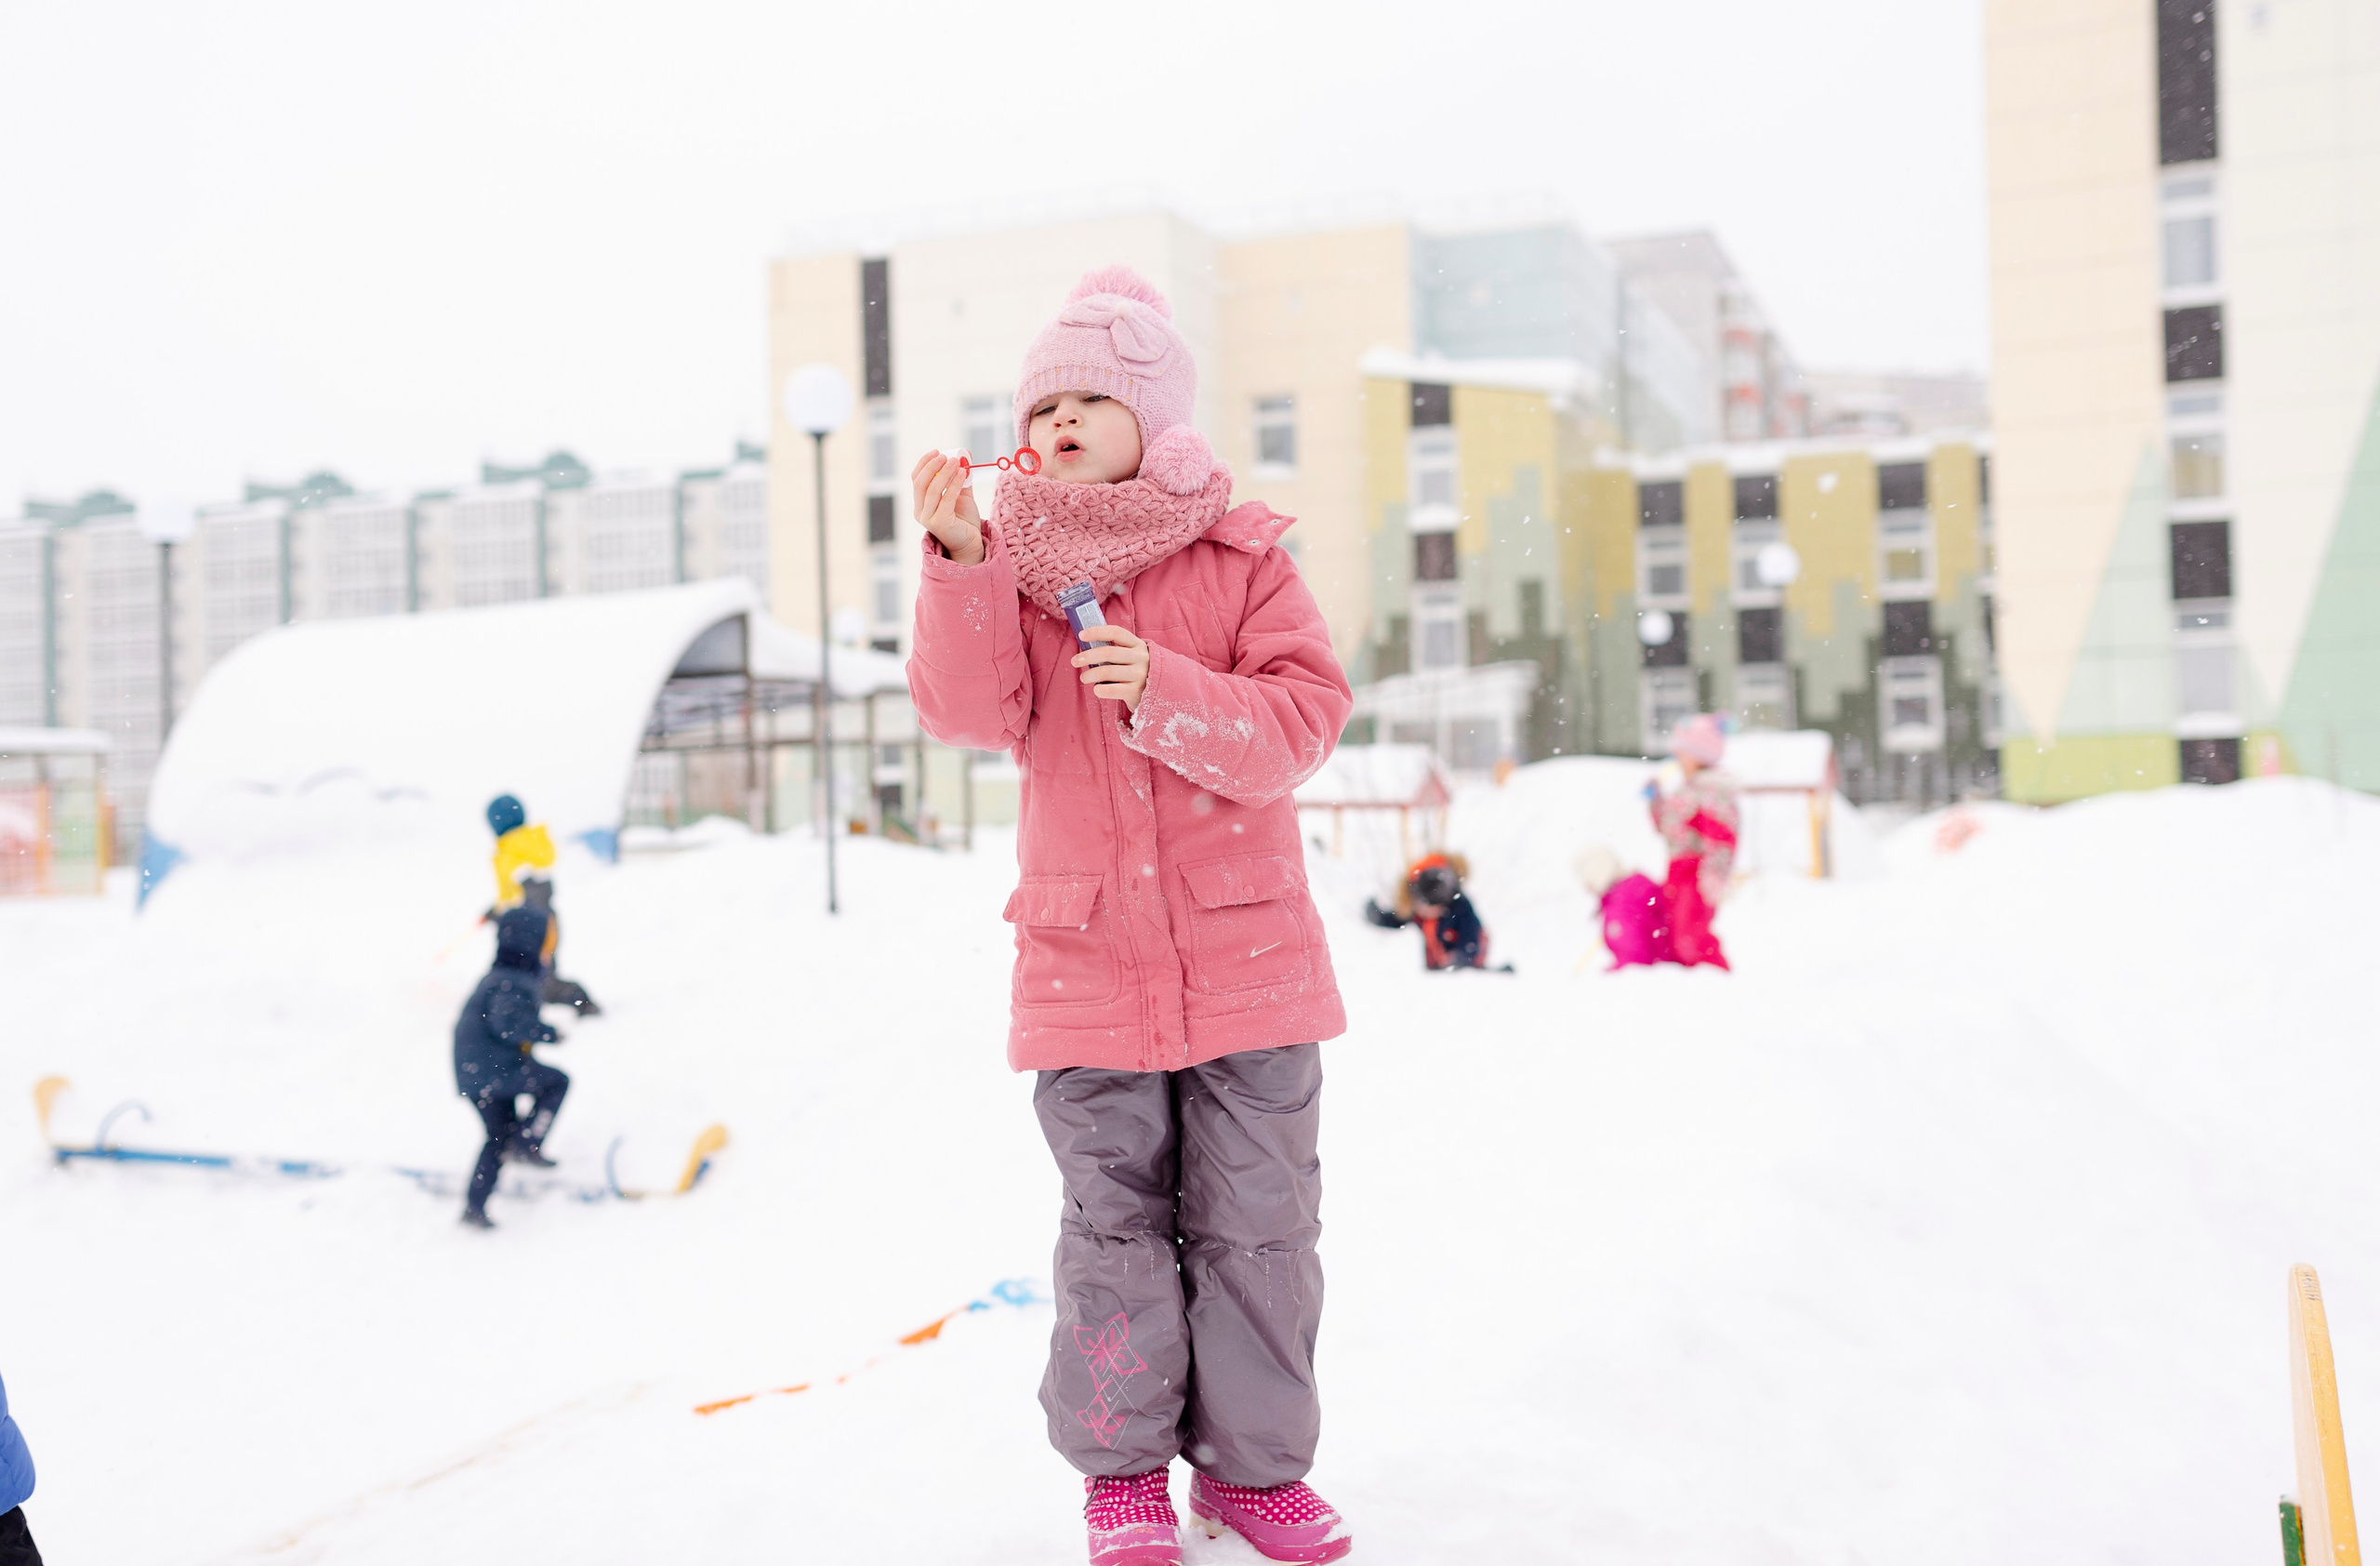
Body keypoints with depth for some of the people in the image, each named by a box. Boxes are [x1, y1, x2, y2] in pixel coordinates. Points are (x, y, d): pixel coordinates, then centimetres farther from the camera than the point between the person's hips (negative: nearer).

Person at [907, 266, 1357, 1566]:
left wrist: (1164, 691, -23)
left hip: (1245, 953, 0)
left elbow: (1304, 722, -9)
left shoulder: (1241, 557, 1)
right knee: (1115, 1223, 8)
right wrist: (959, 560, -24)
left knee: (1257, 1222, 7)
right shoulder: (1011, 564, 5)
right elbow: (969, 713, -10)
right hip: (1084, 960, 1)